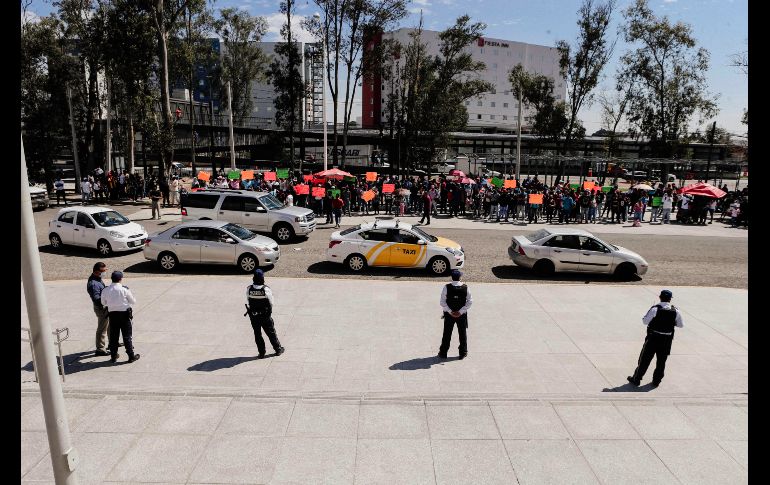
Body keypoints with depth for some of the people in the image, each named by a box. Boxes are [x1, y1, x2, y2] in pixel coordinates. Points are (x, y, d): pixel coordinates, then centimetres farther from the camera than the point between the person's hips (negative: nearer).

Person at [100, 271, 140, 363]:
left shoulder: (105, 290, -4)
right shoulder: (124, 289, -13)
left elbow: (103, 303, 10)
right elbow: (133, 302, -2)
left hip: (112, 315, 3)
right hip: (124, 314, -3)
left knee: (113, 336, 14)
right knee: (127, 336, 5)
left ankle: (113, 356, 23)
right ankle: (131, 356, 10)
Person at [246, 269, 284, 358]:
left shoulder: (249, 289, -14)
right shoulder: (266, 289, -20)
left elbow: (248, 300, -2)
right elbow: (271, 303, -10)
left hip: (253, 315, 2)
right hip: (265, 316, -1)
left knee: (257, 334, 16)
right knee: (271, 333, 15)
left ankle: (261, 353, 22)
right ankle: (278, 349, 30)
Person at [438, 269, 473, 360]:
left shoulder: (446, 287, -12)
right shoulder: (465, 288, -9)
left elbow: (443, 302, -13)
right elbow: (470, 302, -9)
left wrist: (450, 312, -11)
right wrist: (460, 312, -11)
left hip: (449, 315, 0)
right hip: (462, 315, 0)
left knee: (447, 334, 12)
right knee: (462, 334, 15)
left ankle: (443, 353, 21)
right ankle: (463, 353, 23)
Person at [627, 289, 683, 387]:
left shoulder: (655, 309, -15)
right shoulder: (675, 311, -4)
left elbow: (645, 321, -12)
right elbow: (680, 325, 6)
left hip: (653, 338, -3)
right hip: (667, 340, 3)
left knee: (645, 359, 6)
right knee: (661, 361, 15)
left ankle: (636, 379, 14)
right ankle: (656, 381, 24)